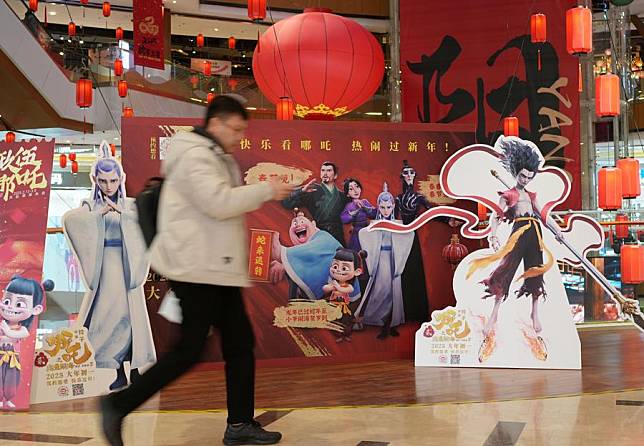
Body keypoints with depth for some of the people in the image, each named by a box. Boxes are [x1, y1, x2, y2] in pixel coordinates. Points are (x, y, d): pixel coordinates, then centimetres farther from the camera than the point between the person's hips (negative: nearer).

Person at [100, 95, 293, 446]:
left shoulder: (217, 158, 21)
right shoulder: (195, 156, -13)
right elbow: (219, 202, -25)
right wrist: (266, 190, -17)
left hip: (218, 270, 11)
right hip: (197, 269, -11)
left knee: (240, 343, 9)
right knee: (189, 350, -7)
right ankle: (119, 404, 6)